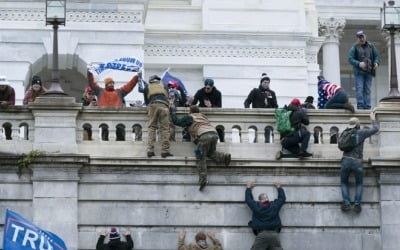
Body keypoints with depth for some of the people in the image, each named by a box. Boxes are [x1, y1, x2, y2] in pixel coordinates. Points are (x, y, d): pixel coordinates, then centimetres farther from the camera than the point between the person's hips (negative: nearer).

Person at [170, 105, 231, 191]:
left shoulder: (190, 117, 15)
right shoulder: (203, 116, 33)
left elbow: (176, 121, 14)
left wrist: (173, 111, 29)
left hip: (204, 136, -6)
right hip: (214, 134, 6)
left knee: (201, 158, -3)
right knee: (211, 153, 27)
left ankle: (203, 180, -16)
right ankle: (224, 157, -1)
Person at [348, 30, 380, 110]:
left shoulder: (371, 47, 11)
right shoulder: (354, 48, 1)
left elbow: (377, 56, 15)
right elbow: (350, 59, -5)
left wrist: (376, 63, -7)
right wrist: (359, 64, -21)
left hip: (369, 72, 3)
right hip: (359, 72, -3)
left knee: (367, 90, 3)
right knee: (359, 89, -11)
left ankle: (367, 106, 4)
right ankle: (360, 105, -13)